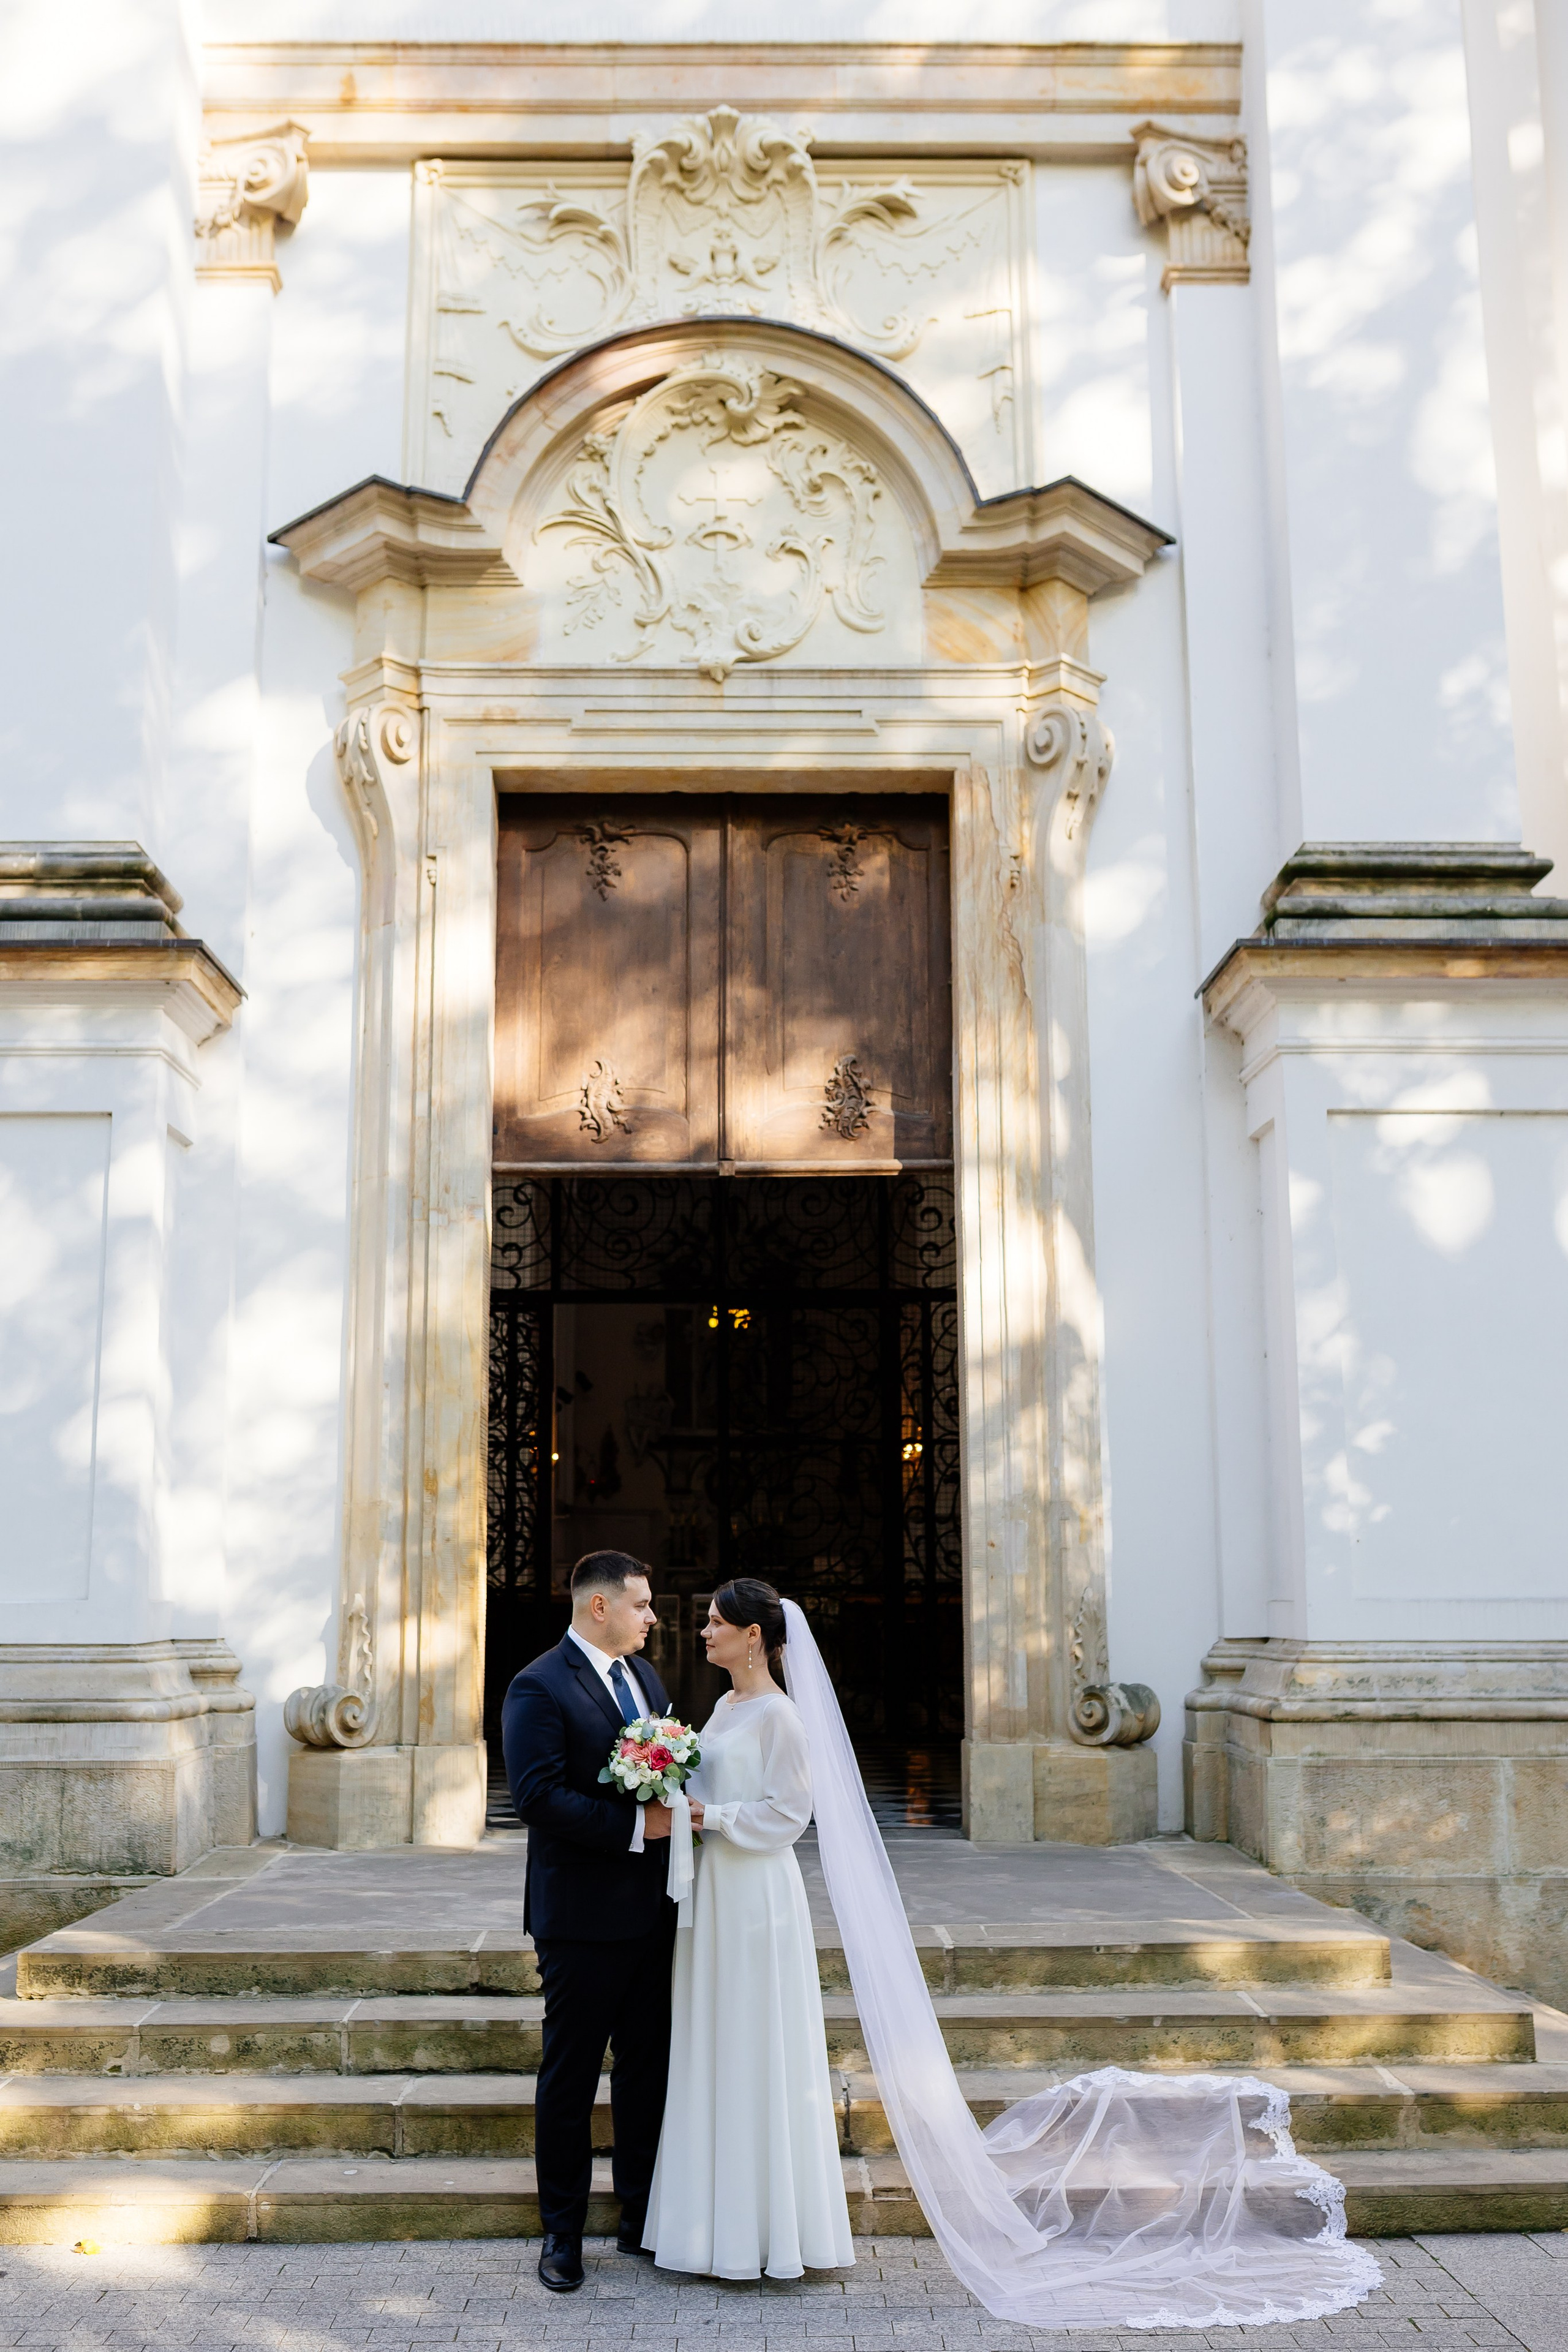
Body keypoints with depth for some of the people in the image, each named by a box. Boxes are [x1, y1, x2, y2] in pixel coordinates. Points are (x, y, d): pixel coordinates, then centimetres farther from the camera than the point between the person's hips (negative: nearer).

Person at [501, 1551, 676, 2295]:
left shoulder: (645, 1676, 12)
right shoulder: (539, 1688, -13)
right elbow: (538, 1797, -22)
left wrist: (680, 1807, -2)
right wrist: (637, 1825, -22)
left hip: (650, 1911, 7)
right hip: (583, 1918, -7)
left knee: (648, 2066, 14)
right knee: (569, 2077, 6)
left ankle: (641, 2218, 28)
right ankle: (562, 2234, 18)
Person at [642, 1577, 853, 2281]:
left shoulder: (777, 1715, -14)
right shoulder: (725, 1707, 13)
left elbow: (785, 1814, -16)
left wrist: (704, 1816, -18)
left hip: (757, 1896, -9)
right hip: (715, 1892, 9)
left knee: (757, 2054, 0)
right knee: (716, 2053, 13)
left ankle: (769, 2227, 11)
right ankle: (726, 2219, 23)